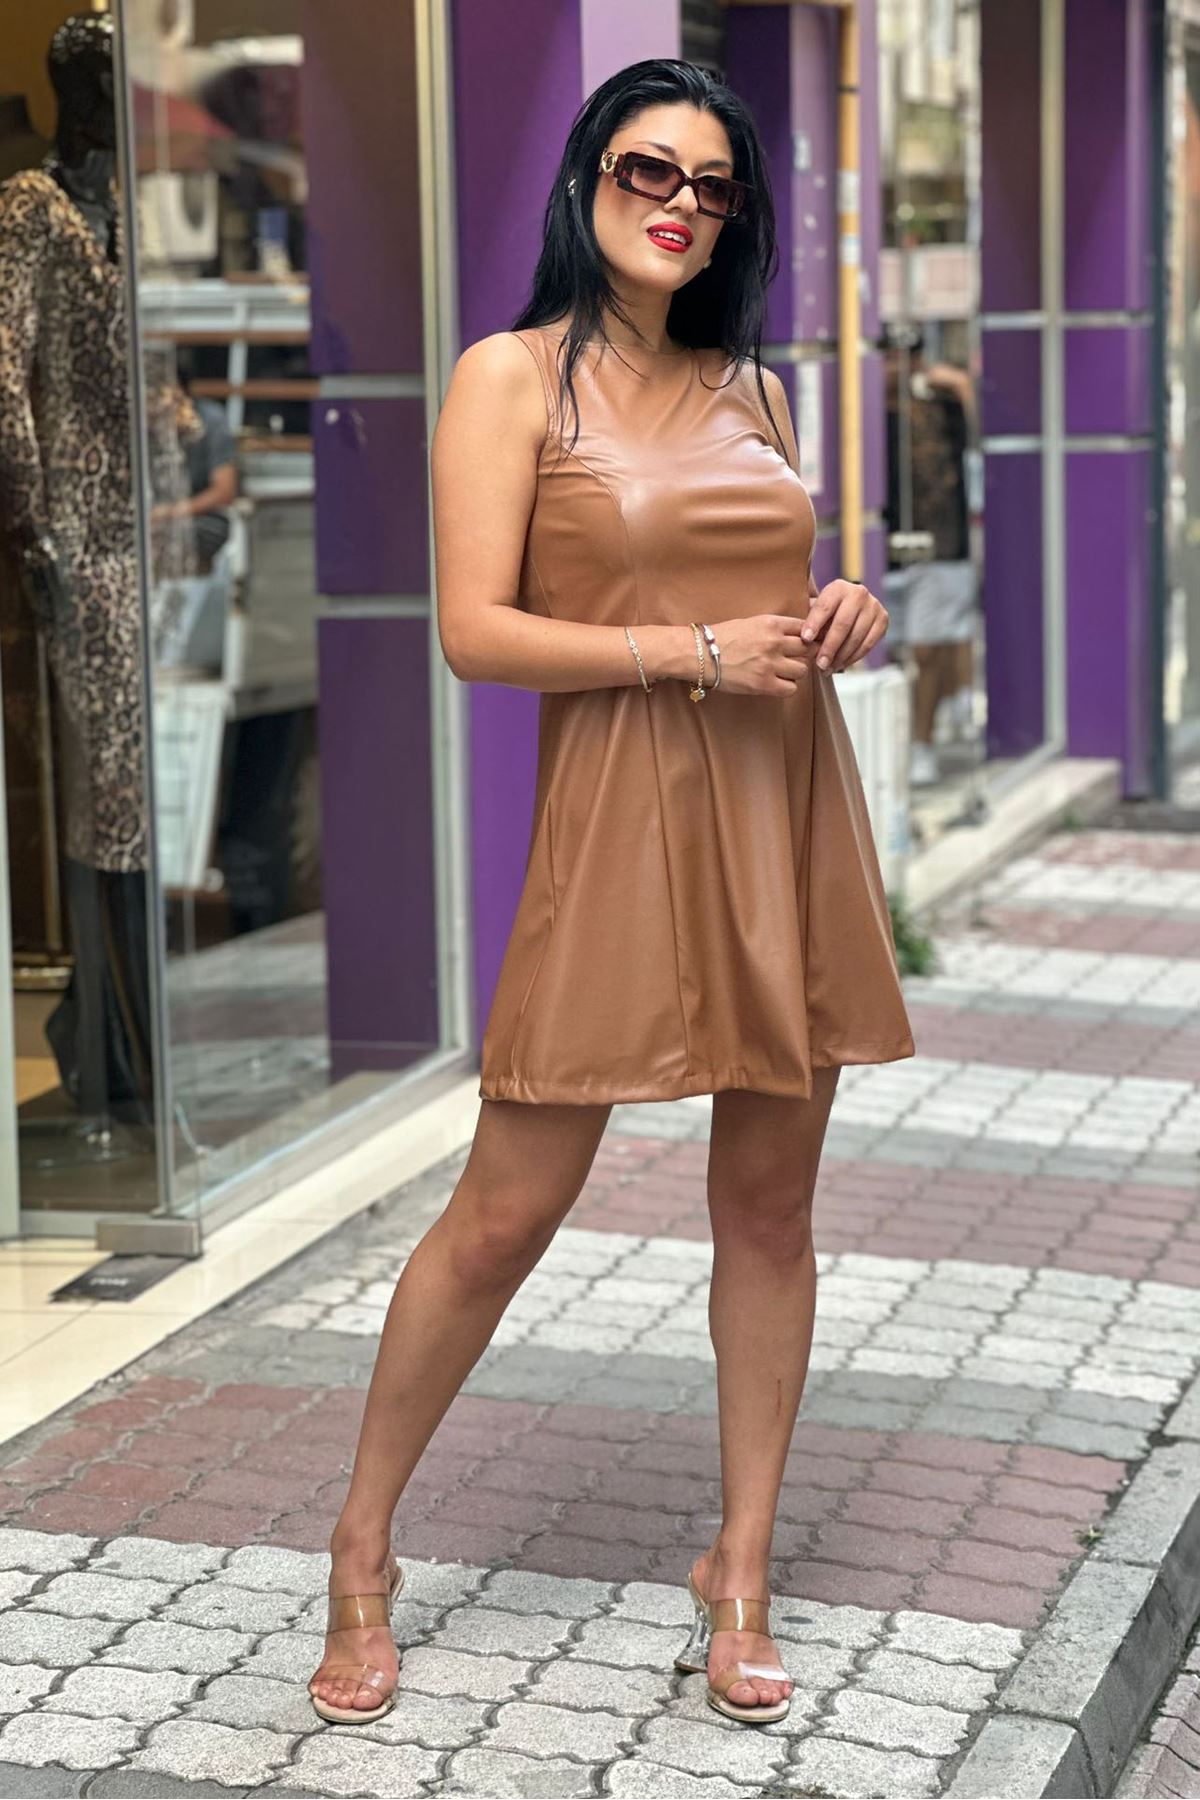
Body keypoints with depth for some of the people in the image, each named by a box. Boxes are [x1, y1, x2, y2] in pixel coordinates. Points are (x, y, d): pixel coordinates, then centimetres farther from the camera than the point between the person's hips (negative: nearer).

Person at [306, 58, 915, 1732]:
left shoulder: (754, 389, 14)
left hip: (788, 808, 5)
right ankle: (363, 1545, 17)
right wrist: (693, 652, -16)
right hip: (617, 820, -5)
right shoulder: (514, 375, -2)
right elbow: (476, 631, -10)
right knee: (507, 1210, -1)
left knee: (771, 1201, 8)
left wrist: (843, 614, 2)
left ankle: (740, 1565, 22)